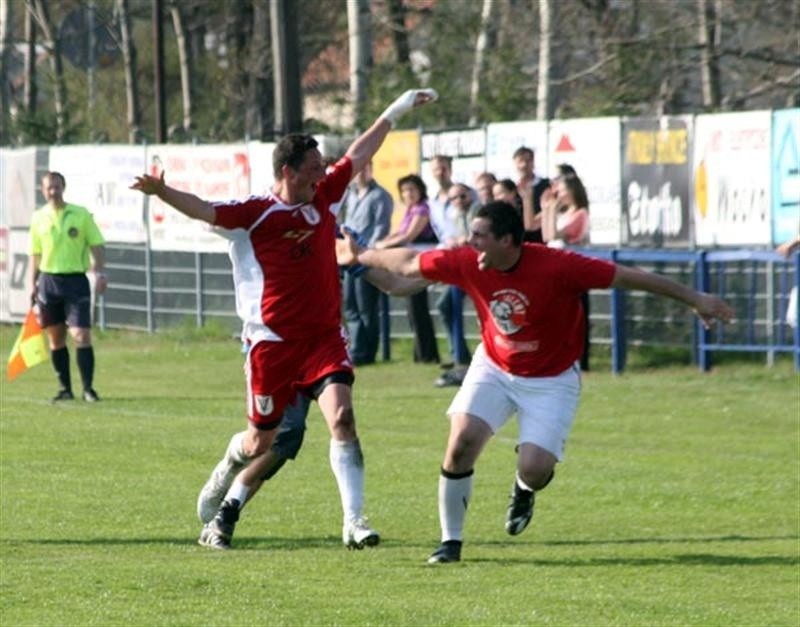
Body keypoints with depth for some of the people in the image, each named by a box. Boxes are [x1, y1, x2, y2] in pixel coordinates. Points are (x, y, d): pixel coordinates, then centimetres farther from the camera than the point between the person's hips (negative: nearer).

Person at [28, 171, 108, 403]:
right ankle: (65, 388, 16)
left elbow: (97, 245, 2)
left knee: (81, 335, -12)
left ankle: (88, 388, -7)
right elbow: (35, 254, 13)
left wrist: (100, 273, -10)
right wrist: (33, 284, 7)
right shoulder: (39, 218, 6)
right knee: (56, 338, 7)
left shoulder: (81, 215, 0)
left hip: (76, 279, -3)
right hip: (49, 280, 3)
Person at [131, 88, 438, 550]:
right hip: (274, 341, -4)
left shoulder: (325, 197, 6)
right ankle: (225, 511, 32)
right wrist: (162, 192, -41)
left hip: (325, 336, 4)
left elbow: (360, 154, 19)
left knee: (342, 416, -18)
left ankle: (354, 521, -20)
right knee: (261, 442, 6)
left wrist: (397, 110, 24)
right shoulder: (256, 213, -10)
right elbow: (204, 210, -22)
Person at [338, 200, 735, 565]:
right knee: (461, 442, -17)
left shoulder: (557, 267, -28)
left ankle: (524, 489, 25)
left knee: (535, 469, -17)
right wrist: (359, 257, 15)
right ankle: (450, 542, 0)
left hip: (551, 379, -3)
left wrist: (694, 299, -23)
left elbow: (629, 277, -24)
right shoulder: (466, 264, -16)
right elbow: (409, 264, 2)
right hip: (494, 368, 3)